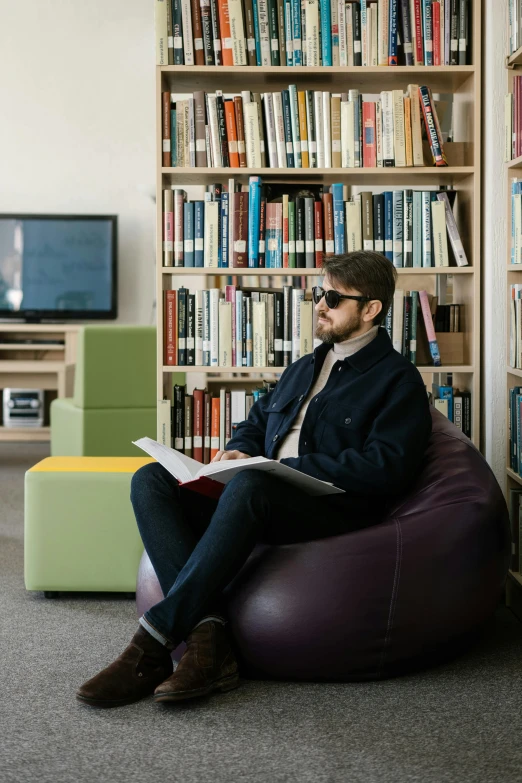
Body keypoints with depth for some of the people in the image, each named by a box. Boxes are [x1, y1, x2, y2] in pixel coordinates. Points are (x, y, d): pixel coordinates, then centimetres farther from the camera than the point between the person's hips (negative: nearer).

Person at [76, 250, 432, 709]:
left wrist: (287, 467, -14)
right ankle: (207, 633, -33)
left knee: (250, 484, -39)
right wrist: (238, 451, 7)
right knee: (151, 480, -14)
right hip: (262, 499, 8)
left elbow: (384, 468, -11)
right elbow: (257, 421, 33)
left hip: (334, 511, -8)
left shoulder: (399, 380, 2)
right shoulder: (304, 368, 28)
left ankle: (153, 643, -36)